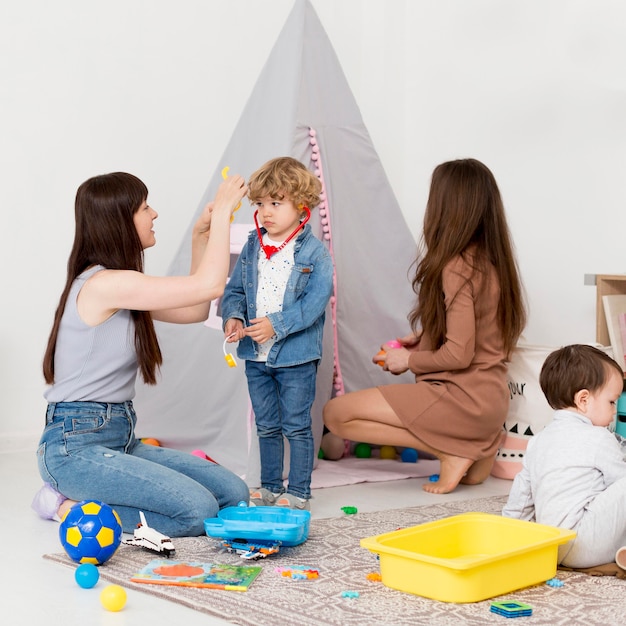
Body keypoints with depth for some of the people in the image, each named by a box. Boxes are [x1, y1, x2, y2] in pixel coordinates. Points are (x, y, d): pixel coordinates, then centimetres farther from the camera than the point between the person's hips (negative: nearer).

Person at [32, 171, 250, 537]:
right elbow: (209, 286, -21)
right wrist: (222, 211, -10)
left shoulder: (123, 288, 13)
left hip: (121, 439, 10)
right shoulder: (102, 284, -18)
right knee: (198, 510, -24)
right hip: (76, 447, -10)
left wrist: (200, 239, 14)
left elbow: (194, 310, 19)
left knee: (234, 493, -3)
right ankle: (70, 507, -5)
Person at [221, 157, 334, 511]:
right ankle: (270, 487, 28)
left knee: (296, 426, 3)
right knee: (266, 426, 16)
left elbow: (315, 300, -18)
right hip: (256, 356, 6)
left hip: (296, 357, -5)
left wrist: (277, 324, -26)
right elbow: (235, 289, 10)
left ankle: (298, 493, 13)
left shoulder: (315, 253, -10)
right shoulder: (252, 248, 6)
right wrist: (233, 316, -11)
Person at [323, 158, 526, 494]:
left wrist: (409, 360, -6)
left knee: (335, 413, -9)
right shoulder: (492, 259, 7)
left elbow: (459, 354, -22)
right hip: (489, 398, 9)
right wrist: (421, 336, 11)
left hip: (461, 399, -9)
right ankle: (478, 447, 11)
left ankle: (451, 451, -9)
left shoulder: (457, 267, -19)